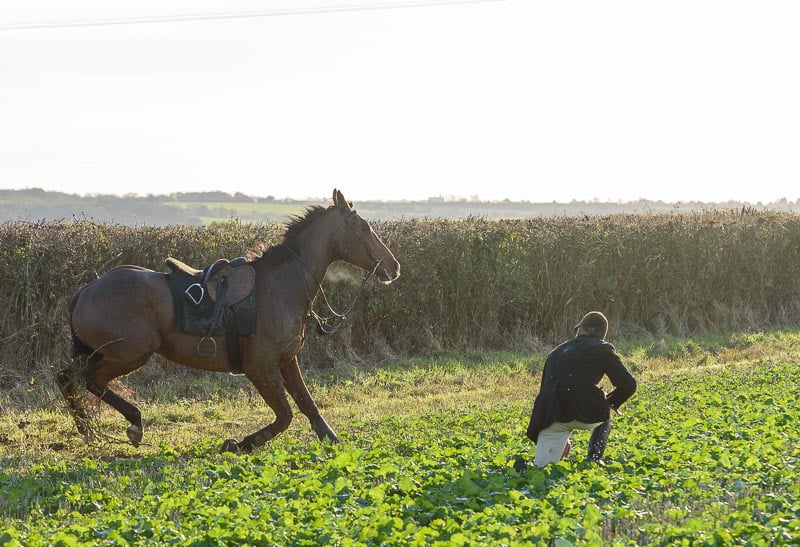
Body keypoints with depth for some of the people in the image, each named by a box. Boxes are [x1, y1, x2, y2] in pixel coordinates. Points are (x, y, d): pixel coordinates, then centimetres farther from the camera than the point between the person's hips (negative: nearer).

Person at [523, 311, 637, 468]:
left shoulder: (556, 352, 27)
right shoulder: (602, 349, 14)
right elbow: (628, 385, 8)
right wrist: (610, 402, 30)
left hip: (552, 418, 2)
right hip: (584, 413, -2)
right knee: (604, 414, 34)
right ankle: (593, 460, 22)